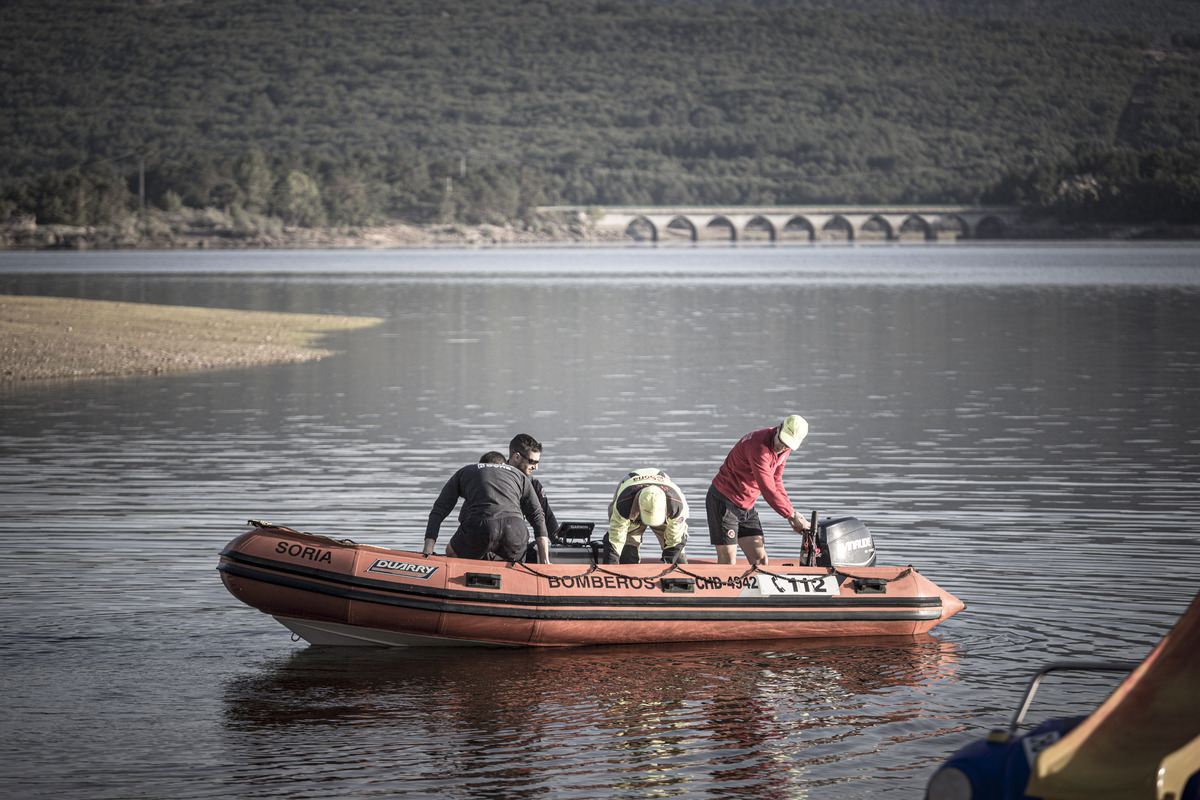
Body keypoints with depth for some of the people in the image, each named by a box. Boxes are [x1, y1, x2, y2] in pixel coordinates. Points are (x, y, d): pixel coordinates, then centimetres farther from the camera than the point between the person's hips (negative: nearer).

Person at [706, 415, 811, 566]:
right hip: (724, 502, -8)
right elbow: (767, 490, -27)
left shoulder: (784, 448, 1)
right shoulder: (759, 447, -28)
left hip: (746, 507, 9)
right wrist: (792, 515, -18)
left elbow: (776, 481, 12)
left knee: (760, 560, 0)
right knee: (727, 564, -10)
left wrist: (791, 514, 3)